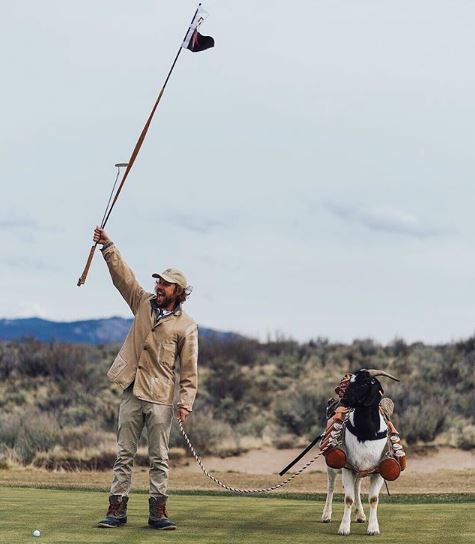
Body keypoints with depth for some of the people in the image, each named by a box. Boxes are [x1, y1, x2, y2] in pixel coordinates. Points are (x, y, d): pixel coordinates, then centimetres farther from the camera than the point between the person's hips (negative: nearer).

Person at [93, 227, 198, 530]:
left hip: (161, 398, -4)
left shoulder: (186, 326, -2)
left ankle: (158, 511, 4)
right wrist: (108, 246, -8)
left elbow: (189, 369, -5)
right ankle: (117, 509, 6)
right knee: (125, 454, 5)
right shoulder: (144, 303, 9)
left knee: (159, 458, 1)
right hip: (132, 392, 4)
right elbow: (123, 275, 3)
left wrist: (186, 401, -13)